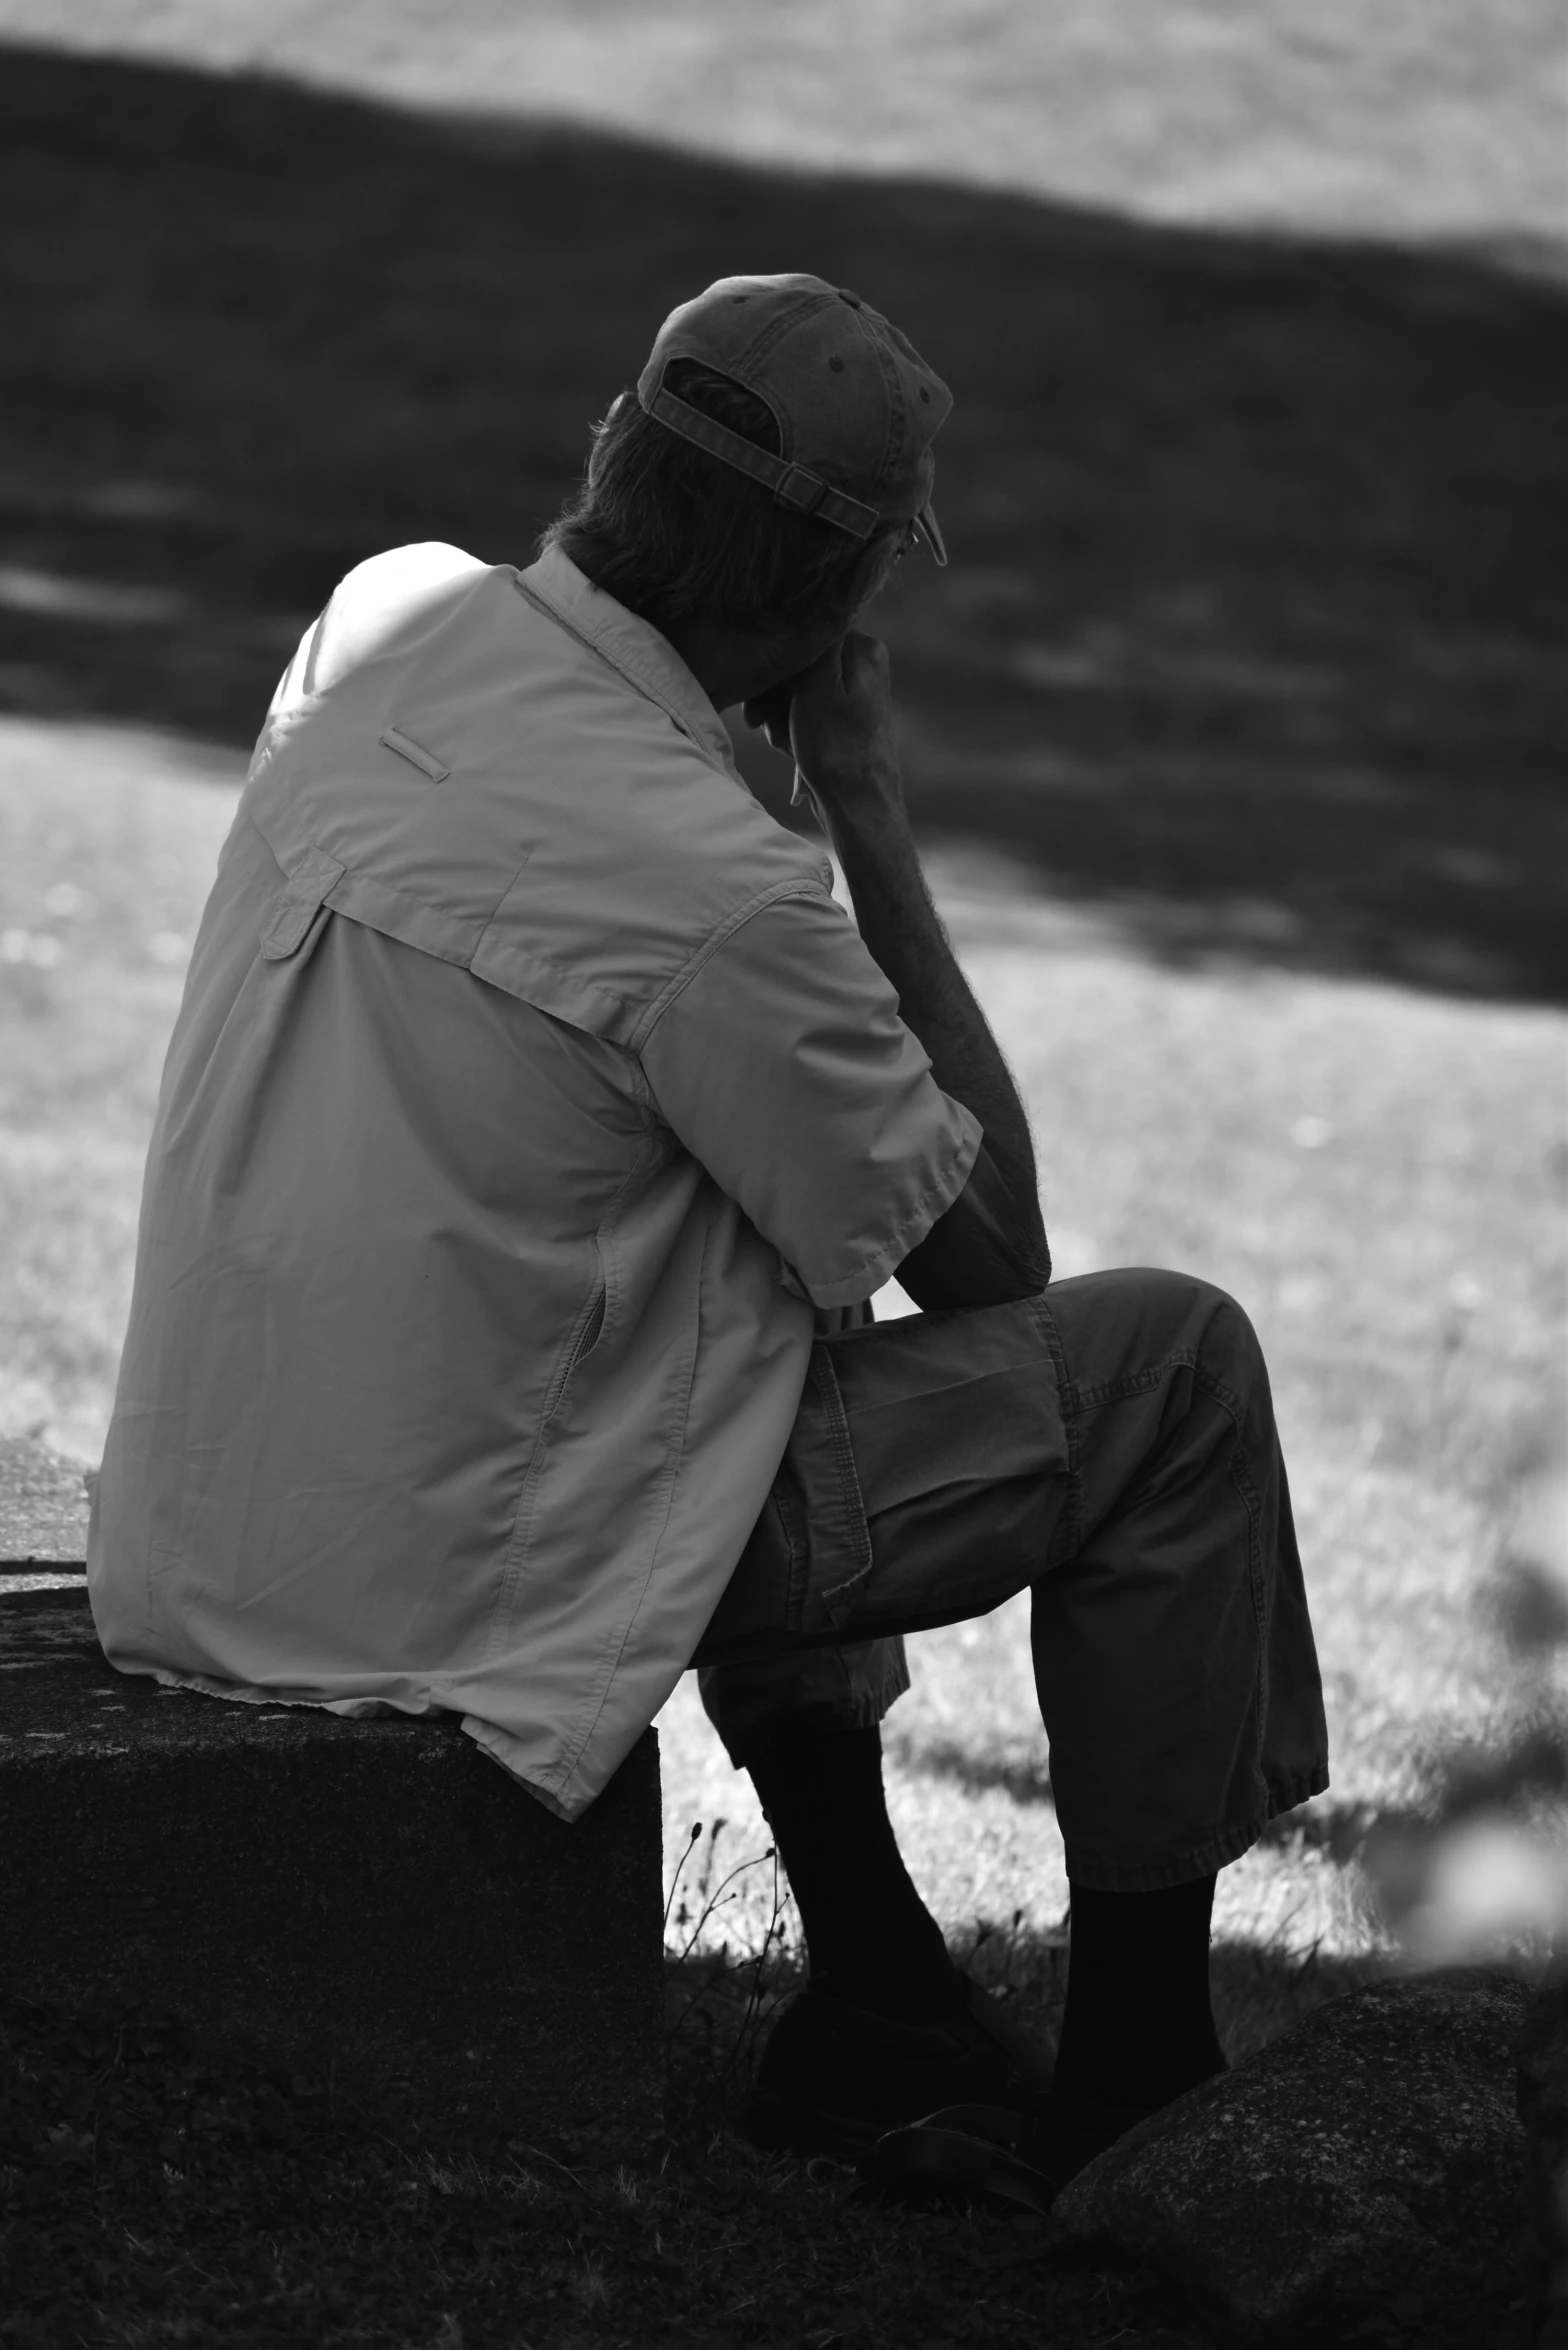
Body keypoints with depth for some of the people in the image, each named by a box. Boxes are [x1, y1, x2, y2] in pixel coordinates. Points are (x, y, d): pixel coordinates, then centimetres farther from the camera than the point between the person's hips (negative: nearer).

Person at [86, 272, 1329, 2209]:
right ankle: (1132, 2074, 18)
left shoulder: (384, 613, -2)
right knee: (1173, 1362, 4)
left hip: (192, 1542, 8)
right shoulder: (709, 890, -25)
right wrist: (867, 810, -8)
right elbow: (991, 1260, -8)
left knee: (789, 1282, 34)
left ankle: (875, 2006, 36)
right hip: (449, 1594, -8)